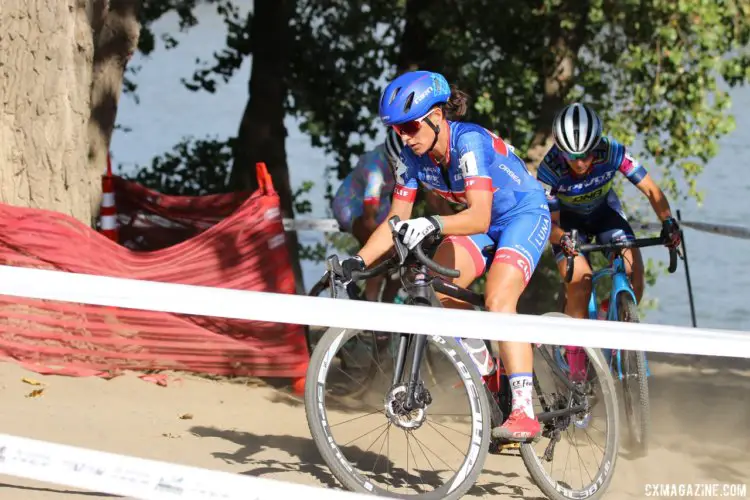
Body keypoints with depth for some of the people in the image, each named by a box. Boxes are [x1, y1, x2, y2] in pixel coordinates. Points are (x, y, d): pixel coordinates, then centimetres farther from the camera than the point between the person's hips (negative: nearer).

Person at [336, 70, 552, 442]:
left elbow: (479, 217, -41)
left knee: (498, 300, -27)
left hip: (524, 215, -7)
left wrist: (431, 225, -57)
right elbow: (396, 222, -7)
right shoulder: (413, 158, -11)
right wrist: (356, 262, -19)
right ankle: (479, 362, 11)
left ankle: (523, 412, -31)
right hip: (481, 223, 7)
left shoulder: (469, 142, -31)